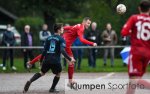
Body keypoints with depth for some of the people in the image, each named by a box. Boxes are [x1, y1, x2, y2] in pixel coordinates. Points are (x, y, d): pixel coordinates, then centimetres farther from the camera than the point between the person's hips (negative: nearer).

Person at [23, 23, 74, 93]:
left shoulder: (49, 38, 12)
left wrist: (41, 60, 17)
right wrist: (70, 59, -15)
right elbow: (62, 51, -17)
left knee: (42, 73, 18)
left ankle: (29, 81, -4)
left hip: (47, 60, 4)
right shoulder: (61, 39, -3)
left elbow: (44, 50, 9)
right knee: (58, 74, 21)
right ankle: (52, 89, 19)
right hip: (56, 61, -4)